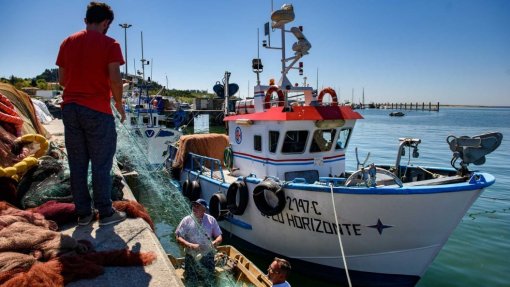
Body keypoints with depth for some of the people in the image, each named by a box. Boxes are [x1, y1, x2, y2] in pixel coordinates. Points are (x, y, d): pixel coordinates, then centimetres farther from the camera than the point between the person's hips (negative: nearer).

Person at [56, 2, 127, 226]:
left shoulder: (68, 42, 12)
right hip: (98, 110, -5)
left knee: (77, 164, 9)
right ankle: (105, 213, 8)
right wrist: (119, 105, 0)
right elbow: (115, 79, -13)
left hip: (70, 108, 5)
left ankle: (83, 213, 15)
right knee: (101, 164, 2)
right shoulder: (109, 44, -4)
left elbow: (61, 79, 11)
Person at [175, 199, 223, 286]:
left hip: (208, 257, 1)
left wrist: (214, 243, -19)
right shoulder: (186, 220, -6)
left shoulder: (211, 220, -2)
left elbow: (219, 237, 3)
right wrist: (190, 245, -20)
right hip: (191, 257, -1)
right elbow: (178, 238, -6)